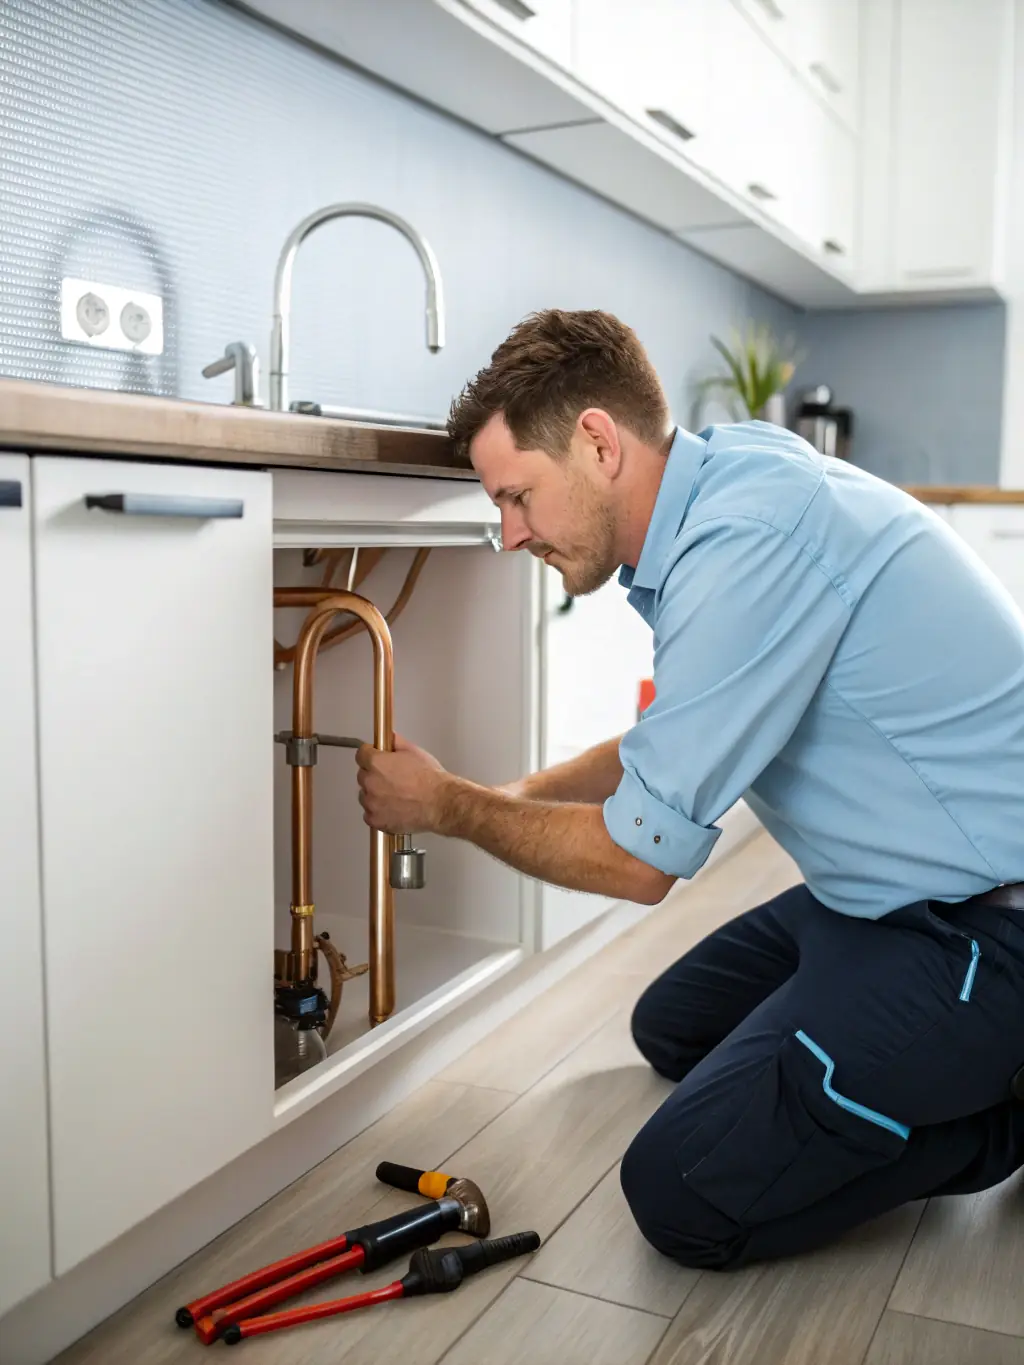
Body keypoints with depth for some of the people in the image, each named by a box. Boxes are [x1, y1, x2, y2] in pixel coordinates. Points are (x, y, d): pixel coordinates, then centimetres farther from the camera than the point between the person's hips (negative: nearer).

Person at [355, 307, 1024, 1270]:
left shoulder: (749, 538, -27)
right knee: (672, 1029, 23)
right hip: (895, 890, 10)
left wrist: (448, 807, -5)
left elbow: (638, 859, -21)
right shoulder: (729, 480, 4)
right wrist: (520, 794, 12)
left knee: (683, 1196, -11)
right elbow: (672, 743, 19)